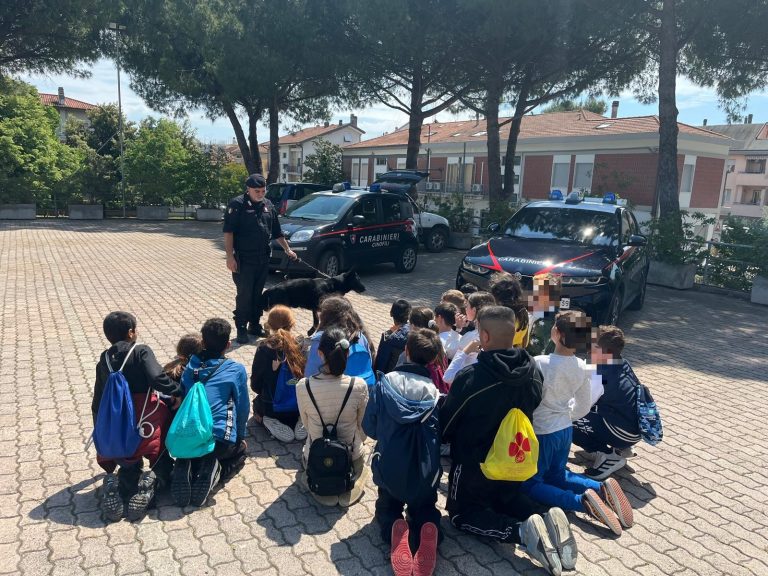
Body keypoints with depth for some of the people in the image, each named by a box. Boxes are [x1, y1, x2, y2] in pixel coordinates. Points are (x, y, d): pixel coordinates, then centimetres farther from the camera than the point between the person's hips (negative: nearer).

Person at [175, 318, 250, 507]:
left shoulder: (190, 368, 11)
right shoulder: (236, 370, -1)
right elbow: (243, 407, 4)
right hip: (221, 440, -3)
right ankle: (214, 471, -2)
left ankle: (187, 467, 2)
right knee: (240, 451, 31)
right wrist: (240, 436, 21)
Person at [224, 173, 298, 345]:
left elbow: (277, 232, 21)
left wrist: (287, 249, 17)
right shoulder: (237, 205, -8)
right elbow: (228, 232, -13)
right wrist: (230, 256, -19)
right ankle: (241, 329, 6)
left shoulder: (268, 206, 12)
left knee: (258, 294, 13)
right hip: (244, 259, -6)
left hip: (263, 259, 6)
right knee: (244, 295, -3)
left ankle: (255, 325, 24)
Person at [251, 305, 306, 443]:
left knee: (257, 403, 33)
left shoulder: (263, 348, -16)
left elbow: (255, 386, -7)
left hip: (271, 409, -1)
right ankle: (299, 421, 5)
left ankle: (271, 423, 2)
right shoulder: (301, 346, -14)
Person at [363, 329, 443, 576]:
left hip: (389, 468, 0)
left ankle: (395, 529, -11)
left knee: (387, 506, 25)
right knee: (425, 508, 23)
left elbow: (369, 428, -3)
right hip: (424, 473, 0)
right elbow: (441, 436, 1)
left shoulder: (385, 383, -10)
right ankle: (427, 529, -14)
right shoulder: (434, 392, -9)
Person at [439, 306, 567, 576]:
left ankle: (522, 531, -12)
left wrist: (438, 440, 7)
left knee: (462, 513, 14)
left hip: (474, 462, -6)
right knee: (507, 499, 31)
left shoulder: (470, 377, -28)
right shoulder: (532, 371, -10)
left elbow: (445, 423, -15)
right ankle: (546, 517, -1)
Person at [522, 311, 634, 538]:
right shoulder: (582, 368, -6)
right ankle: (602, 489, 5)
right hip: (566, 430, 7)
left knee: (530, 484, 9)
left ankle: (582, 502, -12)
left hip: (541, 433, -7)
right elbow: (583, 408, 4)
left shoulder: (539, 364, -27)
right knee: (557, 475, 28)